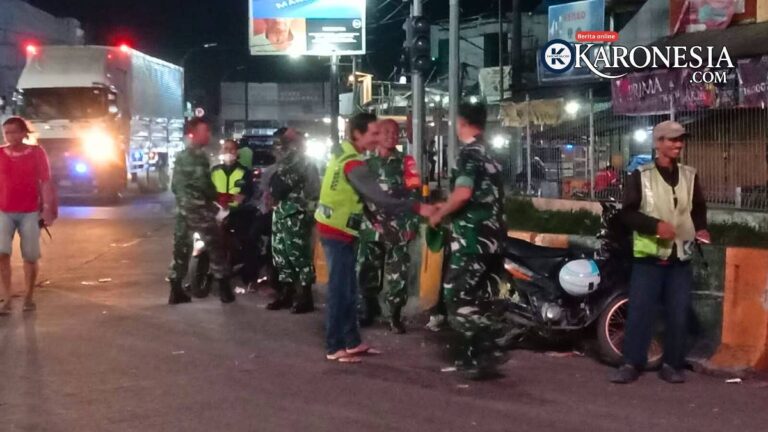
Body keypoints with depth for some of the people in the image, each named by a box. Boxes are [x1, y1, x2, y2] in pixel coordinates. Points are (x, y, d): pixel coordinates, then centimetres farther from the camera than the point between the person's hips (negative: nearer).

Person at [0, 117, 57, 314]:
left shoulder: (37, 153, -2)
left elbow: (46, 182, -2)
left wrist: (48, 209, -8)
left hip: (30, 212, -1)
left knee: (31, 256, 5)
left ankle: (29, 297, 20)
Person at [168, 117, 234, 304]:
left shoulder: (181, 155, 15)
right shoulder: (198, 155, -13)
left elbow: (174, 185, 18)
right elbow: (203, 183, -18)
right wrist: (218, 197, -3)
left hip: (182, 208, 9)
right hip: (199, 208, -9)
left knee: (181, 248, 9)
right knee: (216, 246, -1)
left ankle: (176, 291, 10)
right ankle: (224, 289, 1)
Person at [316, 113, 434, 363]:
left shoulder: (343, 154, 10)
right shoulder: (353, 164, -21)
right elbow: (380, 198, -28)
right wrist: (417, 208, -28)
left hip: (336, 229, 10)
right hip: (338, 233, -10)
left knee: (348, 289, 13)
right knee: (340, 289, -5)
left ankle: (352, 342, 19)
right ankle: (334, 348, 1)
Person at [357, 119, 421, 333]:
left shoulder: (406, 162, 5)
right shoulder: (367, 162, 11)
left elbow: (414, 194, 0)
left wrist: (412, 224, -8)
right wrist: (370, 219, 0)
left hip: (398, 227, -2)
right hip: (371, 226, 2)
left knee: (397, 275, -2)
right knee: (366, 271, 4)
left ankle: (395, 315, 10)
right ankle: (370, 309, 23)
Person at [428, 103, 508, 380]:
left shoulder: (469, 152, -12)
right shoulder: (489, 154, 17)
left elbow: (463, 193, -24)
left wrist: (439, 215, -9)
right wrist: (449, 208, 28)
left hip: (471, 236, -9)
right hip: (490, 235, 9)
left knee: (459, 296, -7)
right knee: (478, 298, 14)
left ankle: (486, 353, -11)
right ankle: (477, 354, 19)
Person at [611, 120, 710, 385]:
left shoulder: (690, 176, 11)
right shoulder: (641, 176, -2)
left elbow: (699, 208, 19)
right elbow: (628, 213, -6)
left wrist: (700, 228, -1)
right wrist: (655, 225, -20)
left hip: (681, 257, 4)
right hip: (649, 256, -3)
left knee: (678, 315, 4)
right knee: (640, 311, -4)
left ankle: (672, 365, 15)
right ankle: (632, 363, 5)